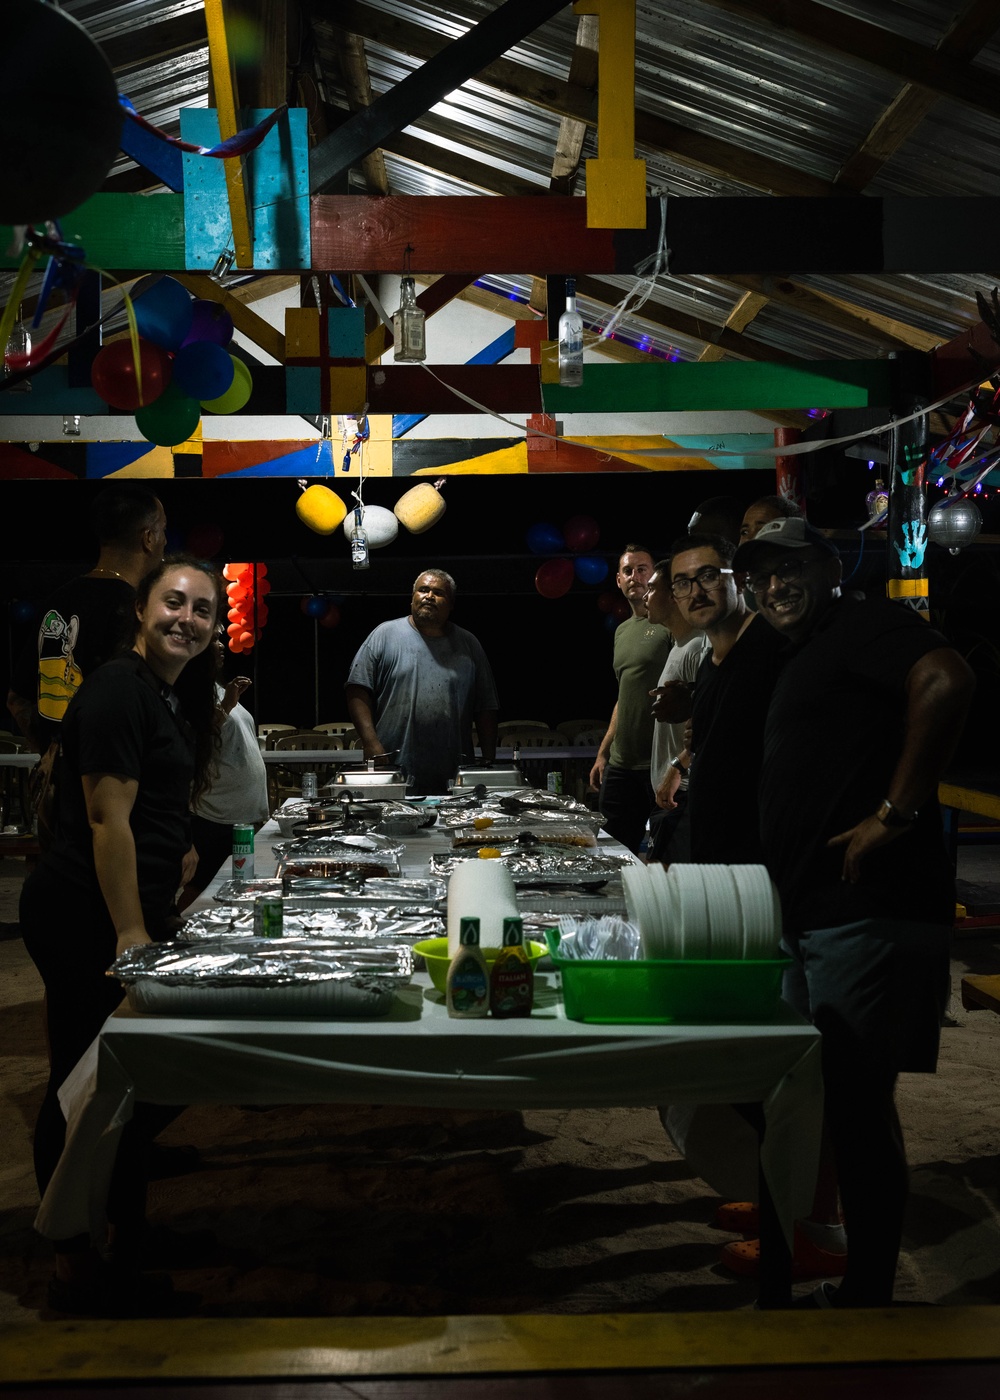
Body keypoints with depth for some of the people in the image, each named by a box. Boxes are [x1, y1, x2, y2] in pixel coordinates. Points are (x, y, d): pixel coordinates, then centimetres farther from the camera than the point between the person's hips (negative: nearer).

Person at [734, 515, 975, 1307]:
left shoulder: (865, 626, -6)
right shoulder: (805, 660, 22)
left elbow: (947, 680, -26)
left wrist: (897, 812, -25)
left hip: (868, 914, -10)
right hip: (817, 916, 10)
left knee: (859, 1101, -4)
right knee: (822, 1095, 18)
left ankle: (866, 1293, 9)